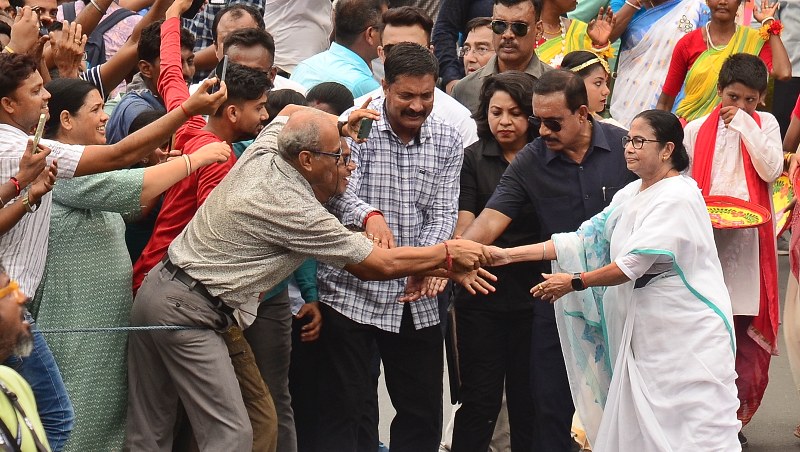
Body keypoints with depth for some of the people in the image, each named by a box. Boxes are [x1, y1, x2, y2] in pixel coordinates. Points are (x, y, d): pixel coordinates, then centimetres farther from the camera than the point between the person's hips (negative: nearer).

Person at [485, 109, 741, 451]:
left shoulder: (678, 197, -14)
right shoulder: (631, 195, 14)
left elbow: (634, 263, -19)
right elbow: (586, 239, 10)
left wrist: (574, 282, -9)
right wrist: (510, 255, 4)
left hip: (687, 330, -9)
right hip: (645, 330, 9)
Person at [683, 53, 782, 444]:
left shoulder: (765, 124, 8)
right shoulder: (697, 130, 9)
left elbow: (772, 170, -8)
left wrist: (745, 124, -8)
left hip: (749, 242, 0)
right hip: (707, 239, 0)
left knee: (749, 332, -1)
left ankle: (737, 416, 10)